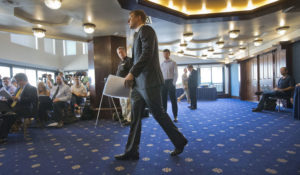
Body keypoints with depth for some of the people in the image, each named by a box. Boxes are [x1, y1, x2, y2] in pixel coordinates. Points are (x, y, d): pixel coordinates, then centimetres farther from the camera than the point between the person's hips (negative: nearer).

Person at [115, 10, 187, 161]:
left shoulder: (146, 29, -4)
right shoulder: (139, 34, 24)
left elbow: (147, 53, -18)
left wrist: (132, 72, -21)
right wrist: (132, 75, 14)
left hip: (149, 81, -9)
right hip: (139, 83, 9)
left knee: (159, 114, 1)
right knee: (135, 117, 6)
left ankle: (180, 141, 21)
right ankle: (131, 152, 14)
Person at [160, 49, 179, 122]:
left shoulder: (173, 63, 3)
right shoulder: (162, 64, 14)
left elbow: (176, 73, -3)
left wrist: (173, 83, -13)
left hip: (171, 82, -4)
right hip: (163, 82, 4)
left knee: (173, 100, -2)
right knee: (163, 100, 4)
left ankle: (175, 117, 2)